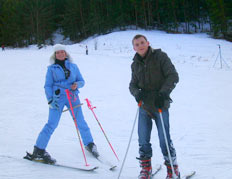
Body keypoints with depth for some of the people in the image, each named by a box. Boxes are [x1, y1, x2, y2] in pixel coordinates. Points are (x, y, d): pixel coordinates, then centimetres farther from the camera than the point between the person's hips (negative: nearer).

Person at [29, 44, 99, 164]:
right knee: (52, 124, -11)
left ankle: (89, 144, 27)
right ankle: (38, 151, -6)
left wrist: (77, 84, -8)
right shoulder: (51, 68, 9)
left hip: (73, 96, 3)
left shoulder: (73, 66, 14)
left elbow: (81, 81, 16)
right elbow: (48, 86, 7)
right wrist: (50, 100, -6)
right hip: (57, 97, -2)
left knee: (80, 122, 7)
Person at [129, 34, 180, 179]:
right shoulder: (135, 64, 11)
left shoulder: (160, 56, -3)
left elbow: (173, 76, -9)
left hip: (160, 105, -4)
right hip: (144, 106, 4)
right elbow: (133, 84, 15)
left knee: (164, 140, -3)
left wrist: (163, 93, -21)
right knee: (143, 140, 3)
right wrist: (137, 93, -8)